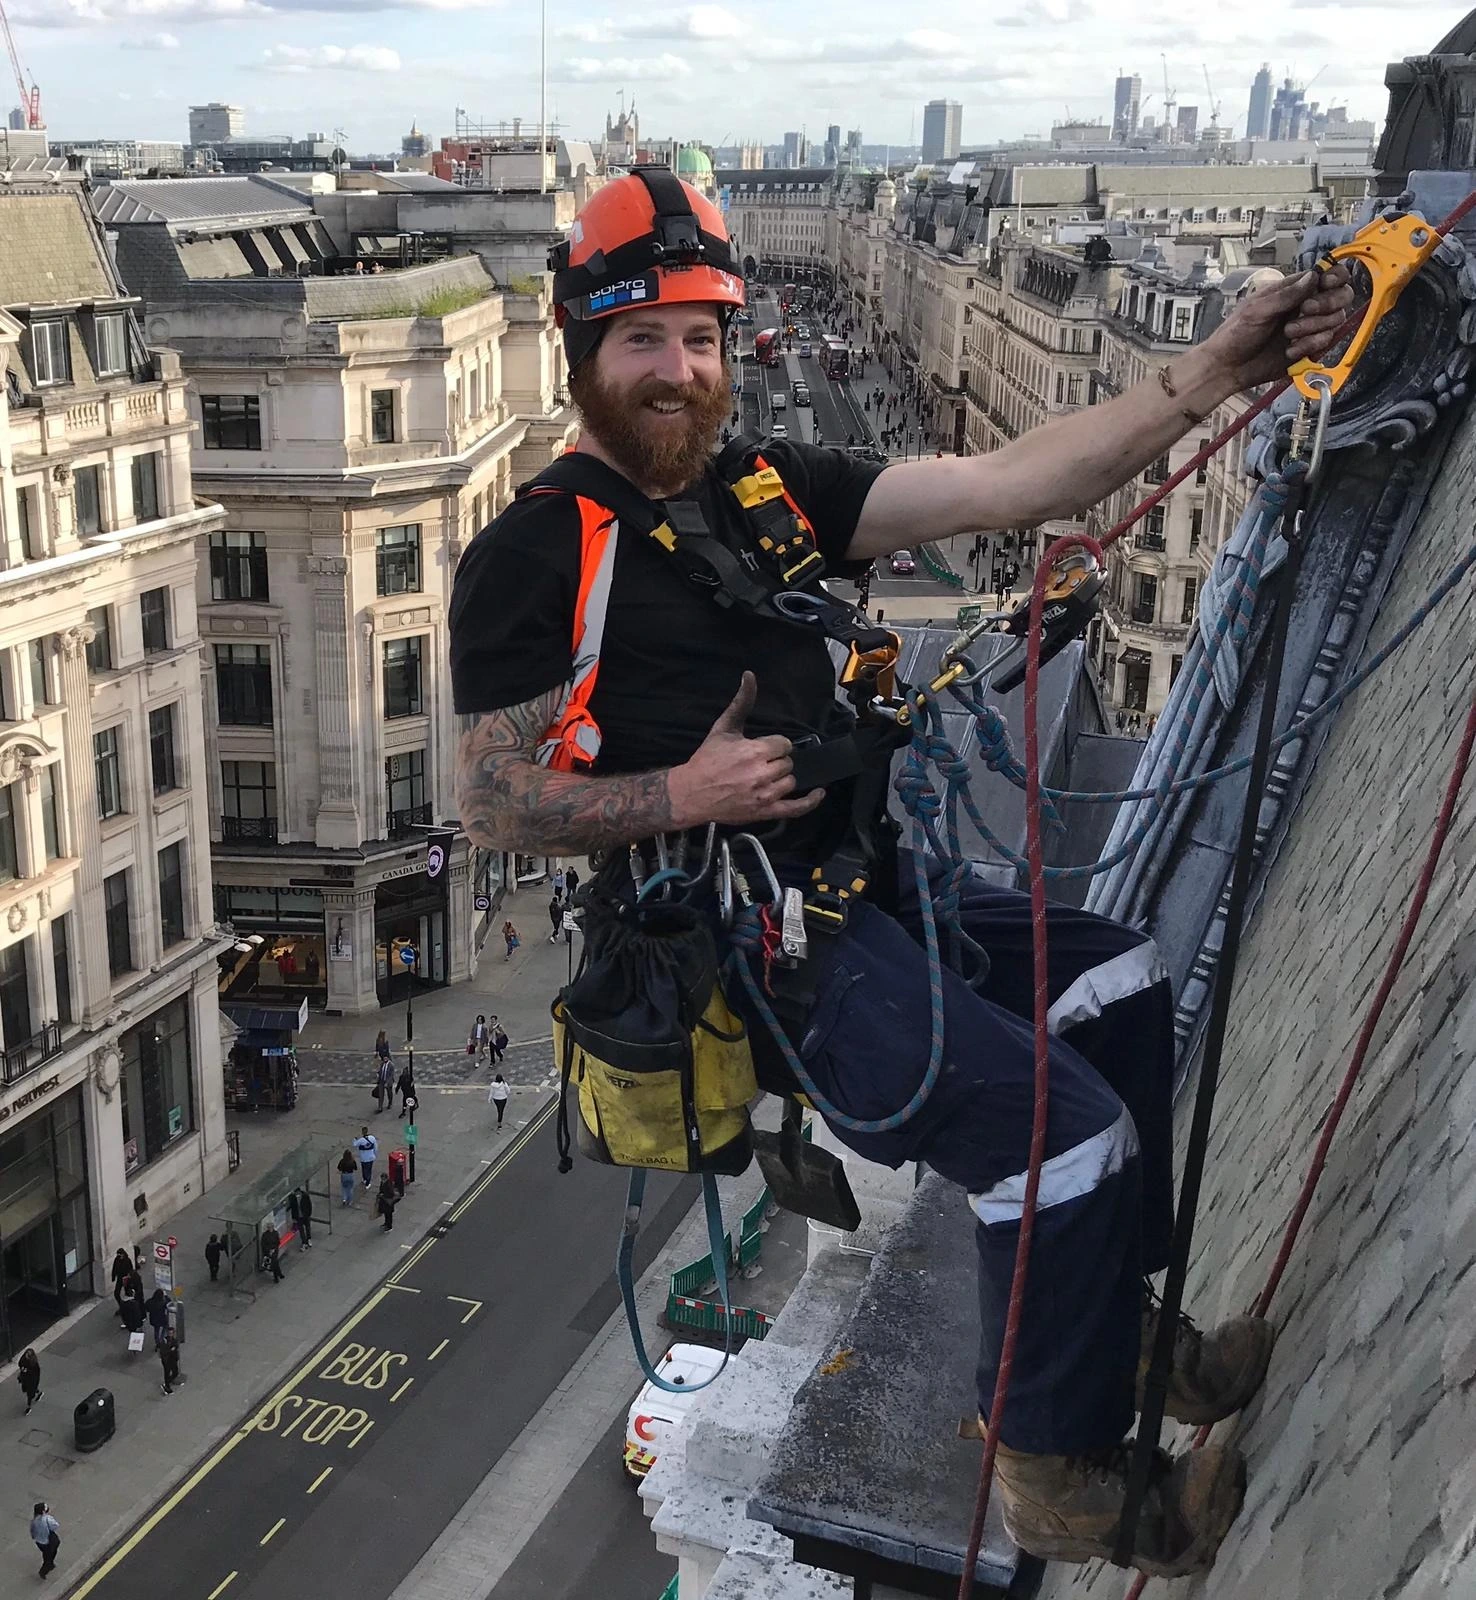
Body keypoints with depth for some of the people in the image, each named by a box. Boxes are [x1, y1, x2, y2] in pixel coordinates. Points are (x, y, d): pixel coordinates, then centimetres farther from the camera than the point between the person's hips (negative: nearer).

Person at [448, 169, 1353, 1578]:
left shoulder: (771, 491, 9)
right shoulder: (529, 558, -10)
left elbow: (1005, 488, -1)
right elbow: (491, 802, -10)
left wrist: (1207, 375, -10)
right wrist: (684, 795, -22)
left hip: (861, 888, 9)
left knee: (1118, 982, 11)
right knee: (1067, 1125, -17)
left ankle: (1124, 1330, 24)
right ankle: (1056, 1482, 4)